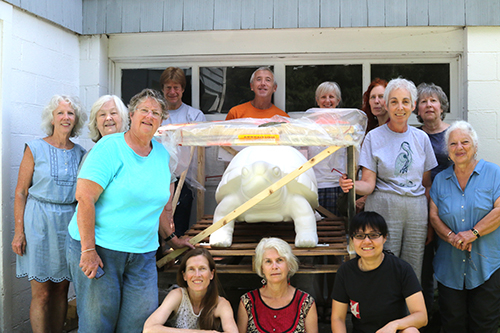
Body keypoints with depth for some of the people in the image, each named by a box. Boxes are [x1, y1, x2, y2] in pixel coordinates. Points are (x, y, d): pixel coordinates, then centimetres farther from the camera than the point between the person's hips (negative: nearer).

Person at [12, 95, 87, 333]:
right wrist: (19, 231, -8)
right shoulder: (35, 149, -2)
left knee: (61, 288, 10)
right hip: (40, 223, -3)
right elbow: (21, 192, -2)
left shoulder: (81, 153, 8)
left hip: (70, 223, 3)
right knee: (42, 293, -1)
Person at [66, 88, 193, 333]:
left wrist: (171, 238, 22)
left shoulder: (162, 154, 10)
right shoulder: (111, 147, -9)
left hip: (143, 253, 5)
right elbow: (84, 197, -16)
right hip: (98, 248, -5)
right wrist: (88, 250, -19)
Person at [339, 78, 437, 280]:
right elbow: (368, 184, -5)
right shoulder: (374, 137, 1)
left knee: (413, 274, 5)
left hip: (417, 211, 3)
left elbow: (426, 184, 13)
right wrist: (351, 185, -27)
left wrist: (431, 221, 6)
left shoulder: (421, 138, 10)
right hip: (384, 210, -3)